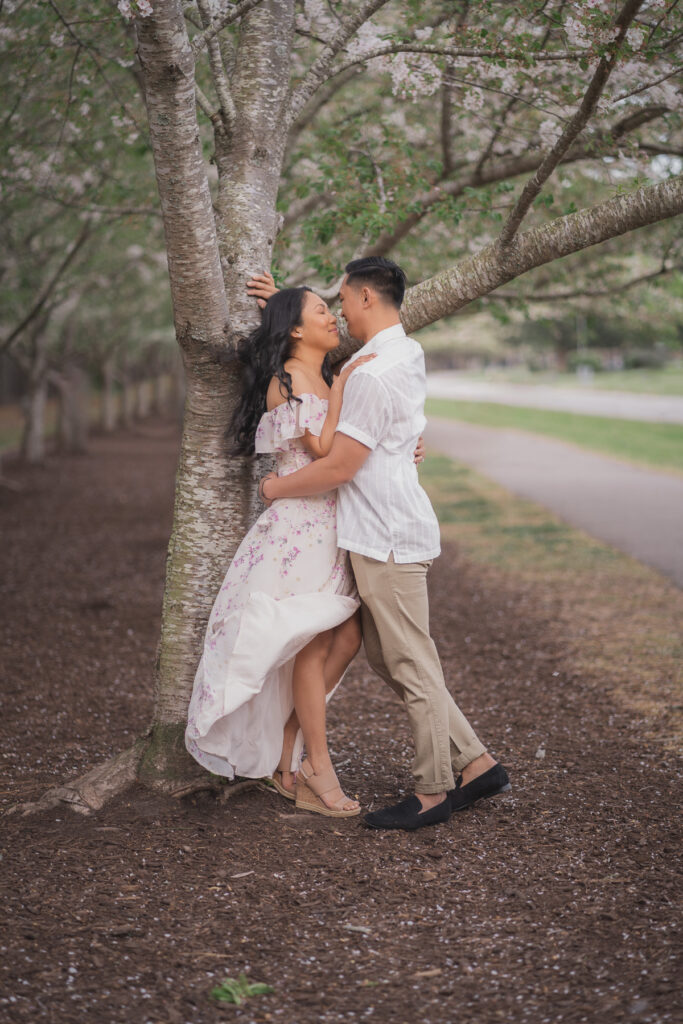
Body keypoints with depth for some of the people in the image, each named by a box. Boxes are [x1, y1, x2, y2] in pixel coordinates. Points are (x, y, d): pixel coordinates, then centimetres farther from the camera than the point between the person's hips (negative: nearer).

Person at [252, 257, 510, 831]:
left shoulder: (372, 377, -19)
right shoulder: (407, 352, 11)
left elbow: (337, 469, -18)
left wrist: (275, 488, -2)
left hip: (388, 538, -10)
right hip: (384, 532, 10)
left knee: (411, 666, 0)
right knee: (385, 658, 15)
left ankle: (433, 793, 12)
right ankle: (477, 764, 20)